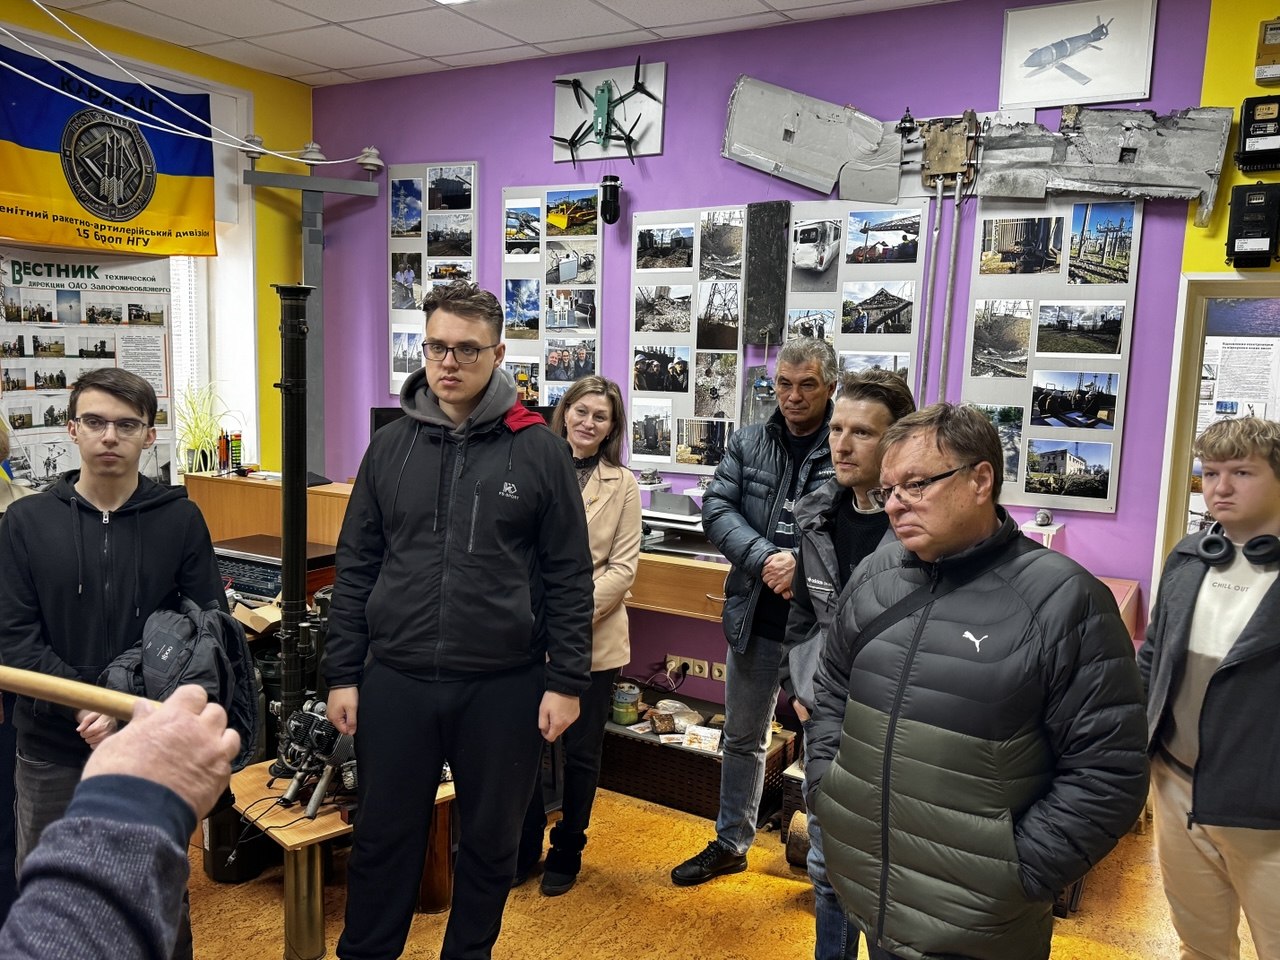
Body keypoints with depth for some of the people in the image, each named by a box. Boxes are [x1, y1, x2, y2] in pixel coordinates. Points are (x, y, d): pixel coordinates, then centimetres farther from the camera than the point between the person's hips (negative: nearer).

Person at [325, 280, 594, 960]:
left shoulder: (540, 451, -4)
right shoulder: (391, 446, 4)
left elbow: (569, 576, -2)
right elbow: (355, 569, 7)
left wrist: (567, 680, -5)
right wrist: (342, 674, 4)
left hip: (504, 687, -1)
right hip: (395, 682, 2)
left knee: (491, 842, 15)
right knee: (383, 841, 14)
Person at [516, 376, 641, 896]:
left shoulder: (623, 484, 0)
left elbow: (623, 566, -3)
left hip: (594, 637, 0)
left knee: (581, 752, 12)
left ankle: (566, 853, 33)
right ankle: (525, 847, 33)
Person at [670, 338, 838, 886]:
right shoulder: (748, 443, 4)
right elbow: (718, 508, -4)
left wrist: (805, 566, -25)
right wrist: (765, 559, -17)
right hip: (755, 616, 5)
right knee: (742, 737, 20)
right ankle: (730, 844, 39)